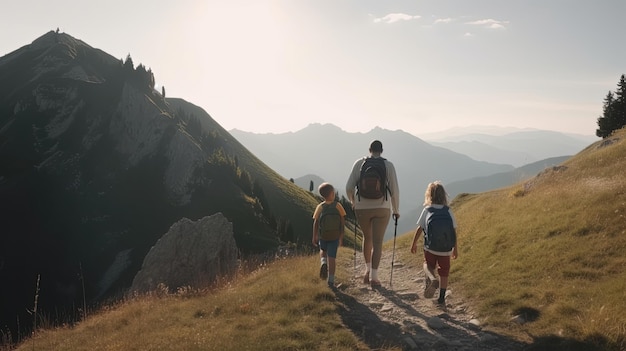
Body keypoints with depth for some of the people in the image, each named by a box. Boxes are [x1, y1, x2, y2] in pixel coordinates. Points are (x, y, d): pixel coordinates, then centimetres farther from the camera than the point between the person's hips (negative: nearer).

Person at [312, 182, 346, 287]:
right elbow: (343, 222, -4)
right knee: (331, 258, 3)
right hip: (335, 236, -1)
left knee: (323, 251, 27)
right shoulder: (338, 206, -5)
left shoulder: (320, 207, -5)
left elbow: (315, 222, -4)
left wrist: (314, 237, 4)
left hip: (322, 236, 1)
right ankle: (331, 281, 1)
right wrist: (341, 236, 3)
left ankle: (323, 263, -2)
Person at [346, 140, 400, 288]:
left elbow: (349, 188, -3)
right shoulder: (388, 165, -2)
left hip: (362, 208, 1)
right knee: (377, 242, 4)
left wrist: (353, 202, 17)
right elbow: (395, 190, -2)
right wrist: (396, 210, 12)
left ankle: (368, 270, 28)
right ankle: (374, 277, 1)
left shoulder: (359, 163, -1)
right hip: (382, 208, -1)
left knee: (367, 237, 22)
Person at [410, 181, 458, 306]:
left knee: (428, 265, 20)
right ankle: (441, 298, 17)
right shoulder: (448, 211, -1)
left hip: (430, 248, -2)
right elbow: (454, 231, 2)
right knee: (444, 273, 13)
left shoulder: (427, 210, -5)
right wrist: (455, 248, 12)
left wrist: (414, 244, 9)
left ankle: (431, 279, -11)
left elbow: (419, 228, -3)